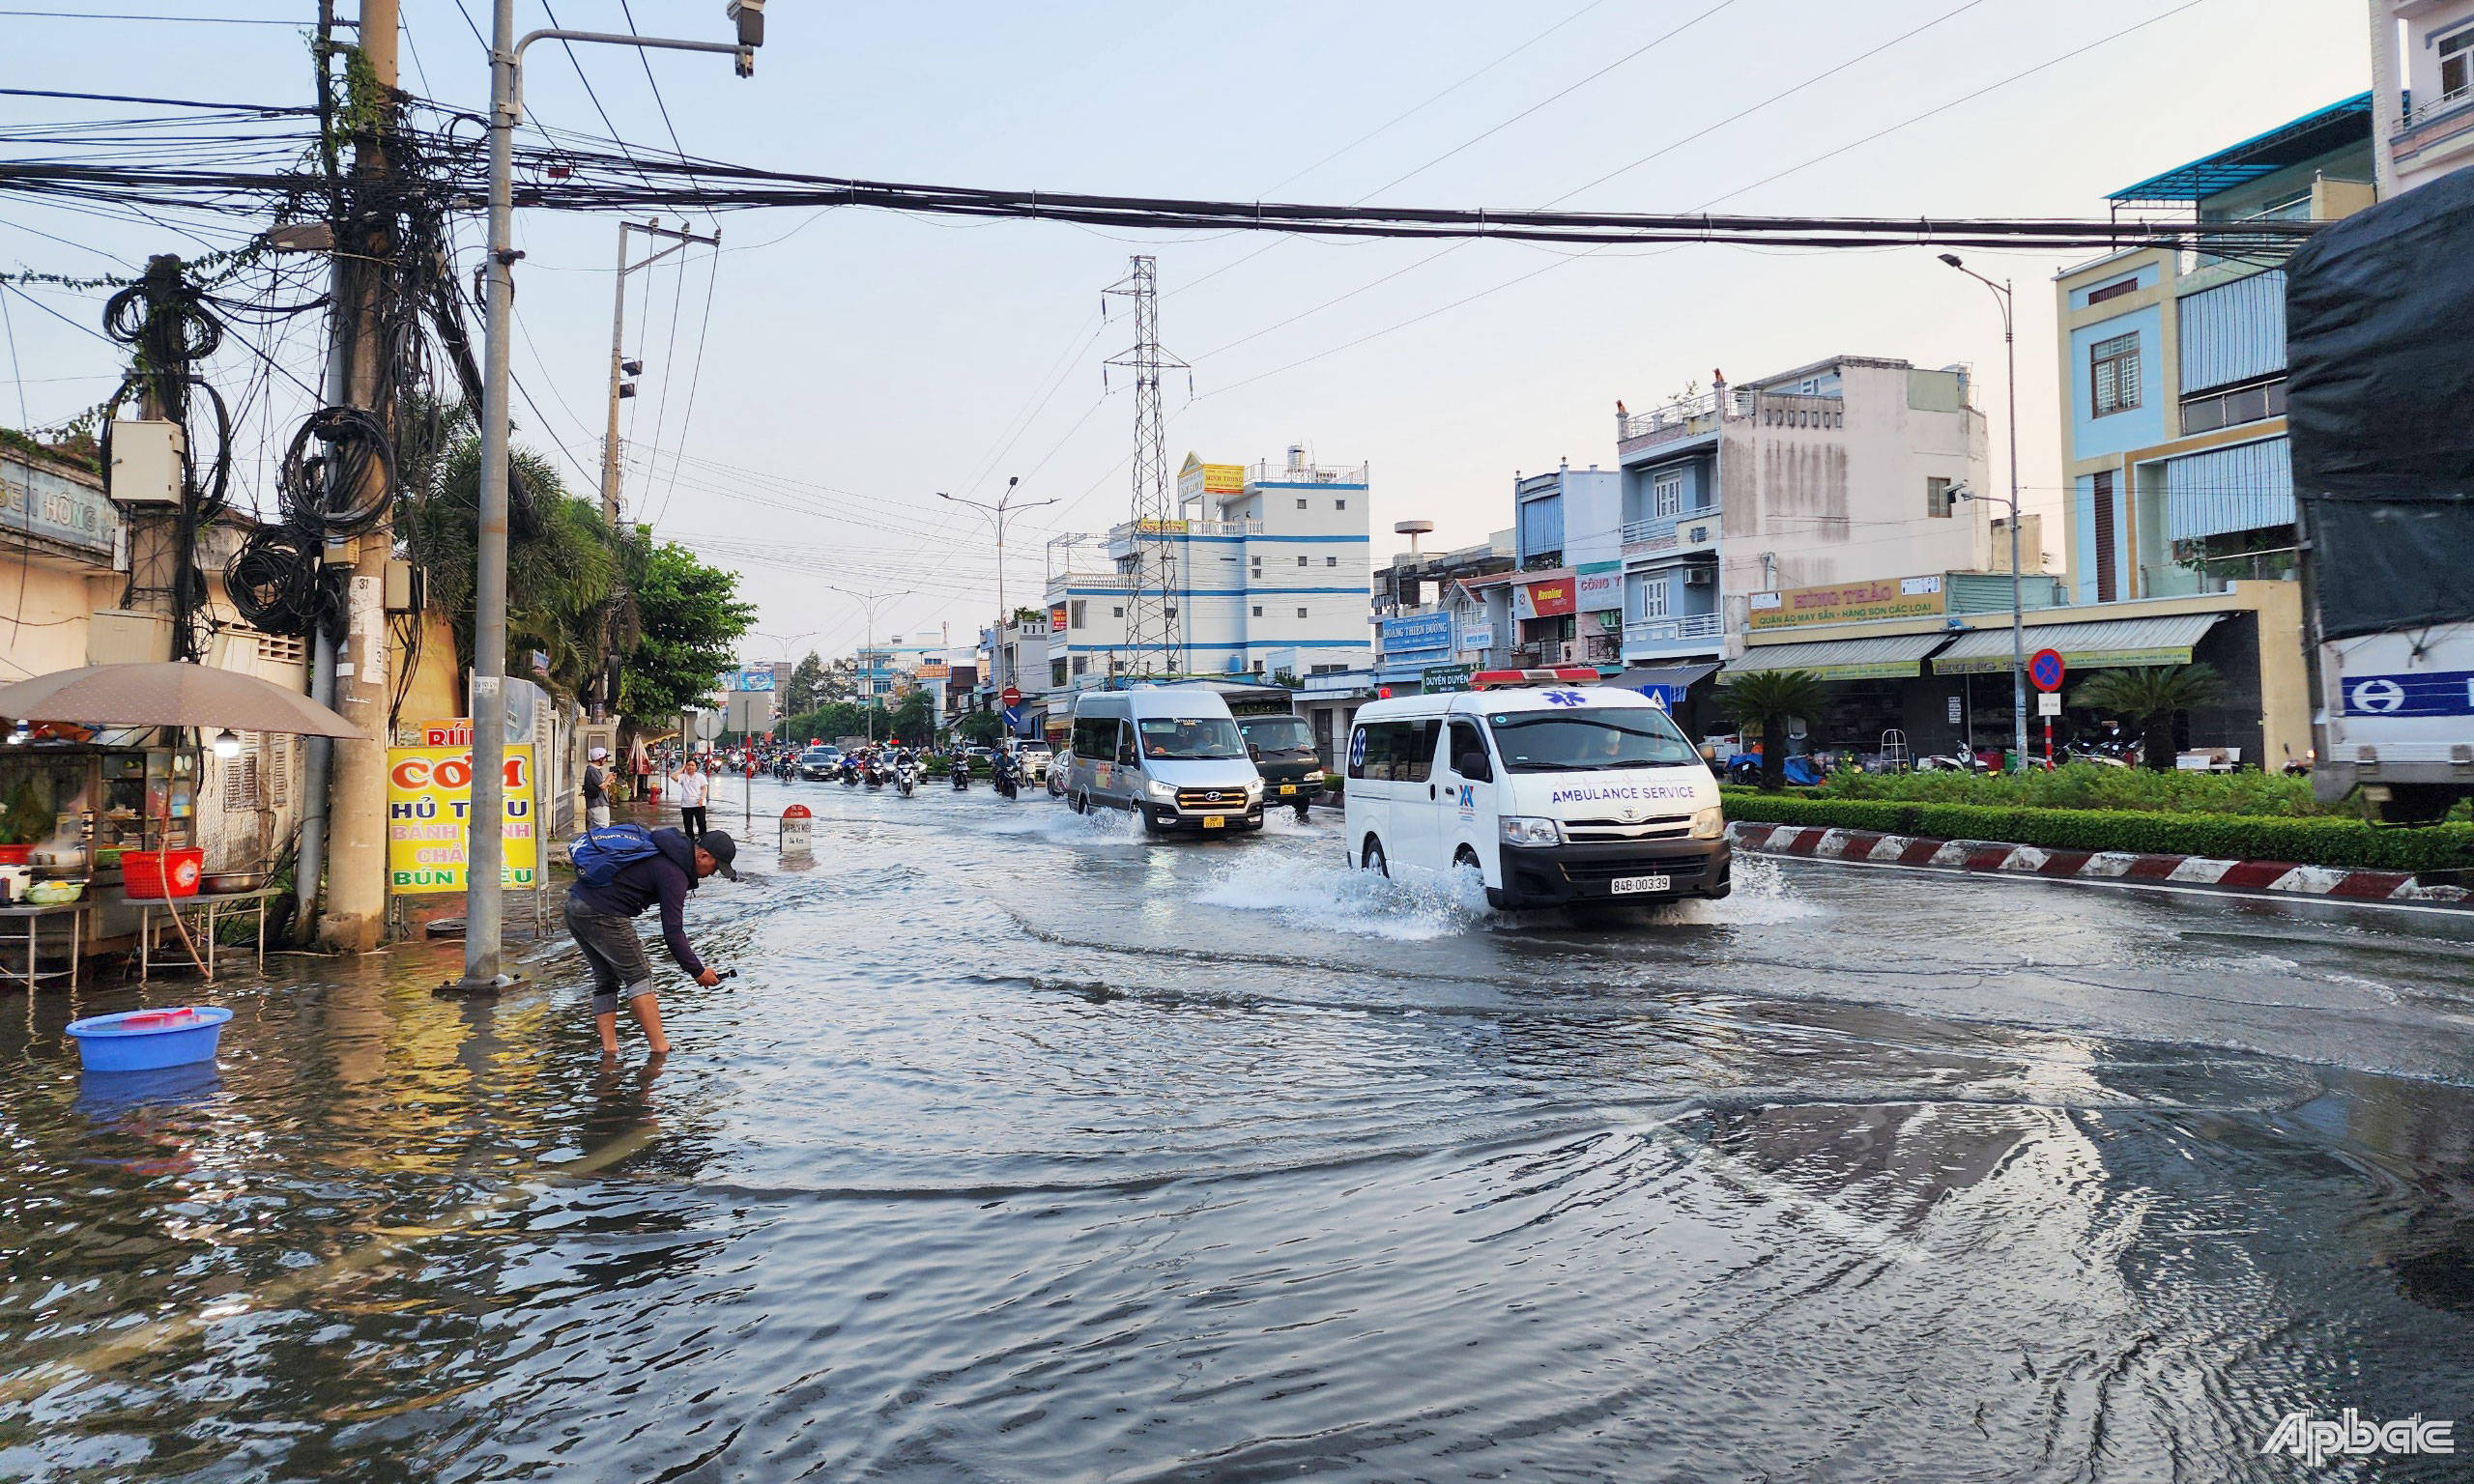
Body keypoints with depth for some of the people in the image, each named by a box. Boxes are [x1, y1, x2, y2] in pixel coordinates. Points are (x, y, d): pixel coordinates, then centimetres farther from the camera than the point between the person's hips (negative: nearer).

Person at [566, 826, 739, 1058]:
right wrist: (697, 971, -7)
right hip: (602, 914, -10)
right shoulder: (674, 873, -14)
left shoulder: (662, 848, 15)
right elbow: (672, 932, -14)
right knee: (639, 977, -3)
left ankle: (608, 1049, 11)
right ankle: (660, 1048, -5)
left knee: (606, 980, 15)